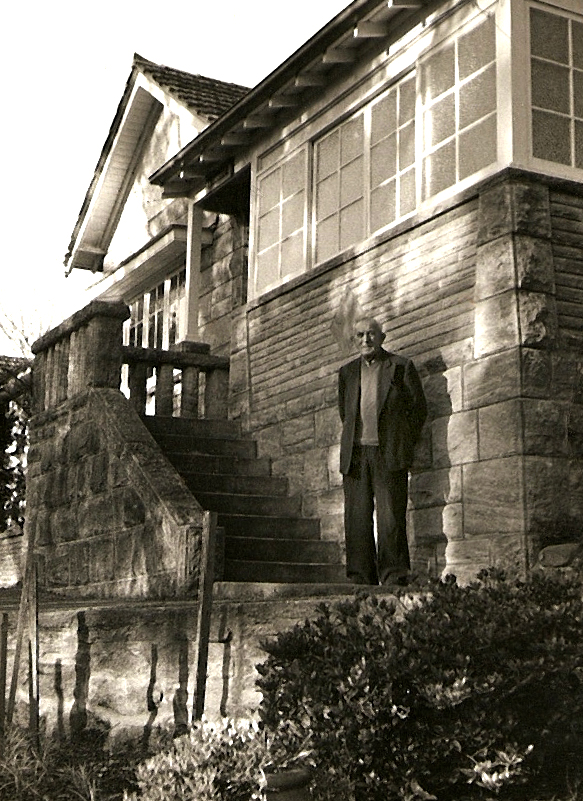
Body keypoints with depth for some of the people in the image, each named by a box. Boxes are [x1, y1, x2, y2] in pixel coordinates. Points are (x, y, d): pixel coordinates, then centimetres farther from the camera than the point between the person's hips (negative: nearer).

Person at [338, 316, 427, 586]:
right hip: (355, 454, 4)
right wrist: (354, 437, 14)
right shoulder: (347, 372, 17)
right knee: (356, 520, 0)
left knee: (391, 520, -7)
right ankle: (360, 579, 4)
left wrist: (403, 443, 4)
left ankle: (394, 578, -4)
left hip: (389, 454, -4)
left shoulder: (401, 367, 6)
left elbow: (419, 408, 7)